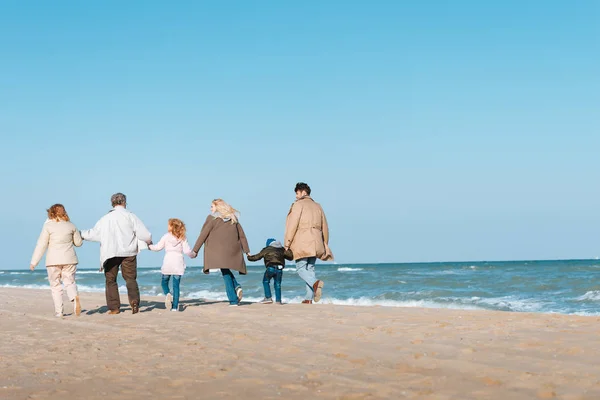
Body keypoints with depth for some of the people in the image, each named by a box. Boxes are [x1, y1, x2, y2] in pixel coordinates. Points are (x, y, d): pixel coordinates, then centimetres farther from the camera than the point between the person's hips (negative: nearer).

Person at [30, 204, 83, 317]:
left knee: (55, 286, 8)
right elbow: (78, 242, 12)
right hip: (69, 259, 2)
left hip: (53, 261, -2)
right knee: (69, 282, 8)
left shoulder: (48, 226, -5)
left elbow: (41, 245, -6)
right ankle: (75, 298, -23)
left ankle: (58, 311, 3)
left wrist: (34, 262, -1)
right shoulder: (71, 225, 5)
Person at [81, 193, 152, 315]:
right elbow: (145, 235, -5)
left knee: (110, 280, 9)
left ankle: (114, 307, 5)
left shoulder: (105, 219, 4)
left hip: (110, 254, 1)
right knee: (130, 279, 7)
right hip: (128, 253, -1)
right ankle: (134, 301, -15)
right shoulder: (130, 216, -1)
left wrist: (81, 234, 28)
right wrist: (149, 242, 16)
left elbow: (93, 234, 11)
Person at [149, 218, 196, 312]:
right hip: (178, 264, 1)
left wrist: (149, 246, 18)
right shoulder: (182, 238, 2)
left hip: (167, 263, -1)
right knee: (176, 285, 3)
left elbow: (158, 247, -1)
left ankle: (168, 294, -17)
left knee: (164, 282, 15)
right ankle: (175, 307, -2)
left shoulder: (166, 236, -1)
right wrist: (193, 255, 17)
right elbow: (187, 251, -3)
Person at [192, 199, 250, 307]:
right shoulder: (233, 218, 14)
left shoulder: (212, 218, 0)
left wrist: (195, 250, 1)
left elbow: (203, 235, -2)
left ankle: (233, 300, -8)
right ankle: (237, 287, -5)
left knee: (226, 274, 0)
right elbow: (242, 235, 14)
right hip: (233, 251, 4)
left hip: (219, 251, -4)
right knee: (227, 271, 21)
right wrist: (247, 251, 17)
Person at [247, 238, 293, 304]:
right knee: (277, 284, 14)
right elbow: (291, 257, 25)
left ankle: (268, 298, 7)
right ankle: (278, 300, 9)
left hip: (271, 267, -3)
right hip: (279, 269, 3)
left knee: (266, 281, 16)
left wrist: (249, 257, 43)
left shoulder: (266, 249, 18)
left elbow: (257, 257, 24)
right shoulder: (282, 249, 23)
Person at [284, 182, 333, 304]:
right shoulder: (317, 206, 18)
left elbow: (292, 225, -10)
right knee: (310, 269, 9)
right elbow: (324, 228, 19)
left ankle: (315, 282, -32)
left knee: (301, 268, -4)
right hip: (315, 243, 6)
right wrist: (325, 245, 25)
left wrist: (287, 244, -7)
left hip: (302, 243, -6)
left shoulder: (298, 205, -3)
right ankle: (309, 298, 4)